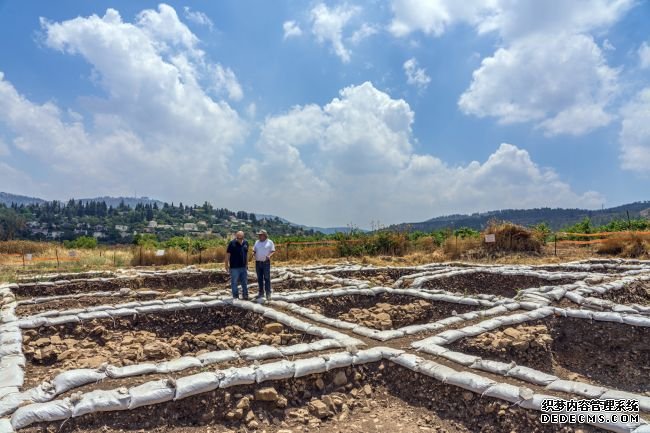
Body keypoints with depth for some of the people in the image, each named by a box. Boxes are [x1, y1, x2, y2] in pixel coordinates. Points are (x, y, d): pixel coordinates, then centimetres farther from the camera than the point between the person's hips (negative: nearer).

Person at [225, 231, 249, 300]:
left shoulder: (246, 242, 5)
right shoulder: (232, 243, -10)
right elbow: (227, 254, -7)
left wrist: (247, 264, 15)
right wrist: (227, 265, -8)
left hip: (243, 267, 5)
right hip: (234, 267, -5)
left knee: (245, 282, 11)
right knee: (234, 282, 4)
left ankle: (245, 296, 21)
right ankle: (235, 296, 15)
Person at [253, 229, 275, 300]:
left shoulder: (269, 242, -2)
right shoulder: (257, 242, 10)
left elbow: (273, 251, -4)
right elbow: (254, 251, 13)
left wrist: (269, 256, -23)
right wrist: (253, 253, -9)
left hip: (266, 263, -4)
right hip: (258, 262, 4)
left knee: (267, 278, -4)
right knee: (259, 278, 8)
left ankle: (268, 294, -1)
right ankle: (261, 293, 16)